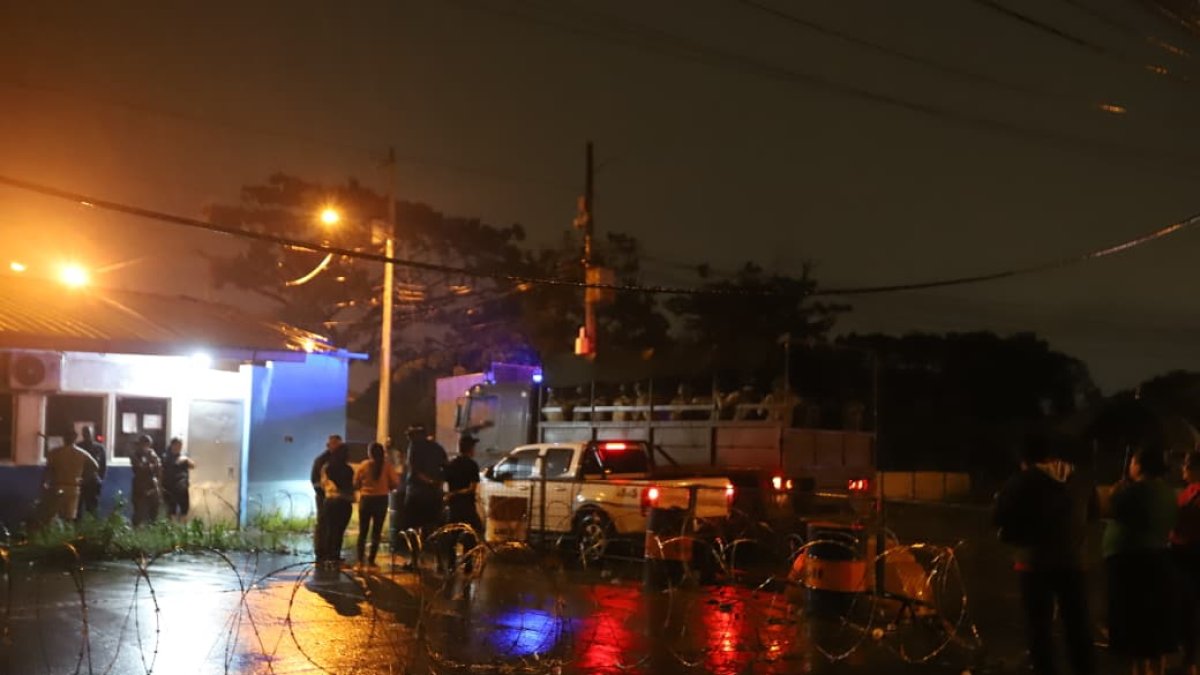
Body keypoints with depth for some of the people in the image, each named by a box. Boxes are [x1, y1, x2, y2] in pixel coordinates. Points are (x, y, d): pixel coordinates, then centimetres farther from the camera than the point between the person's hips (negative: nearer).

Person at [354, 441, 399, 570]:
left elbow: (355, 484, -2)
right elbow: (395, 483, -9)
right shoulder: (387, 466, -8)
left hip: (366, 499, 1)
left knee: (363, 531, 12)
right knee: (377, 532, 7)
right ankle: (371, 561, 4)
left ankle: (360, 560, 7)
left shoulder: (363, 466, -6)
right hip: (381, 500, -1)